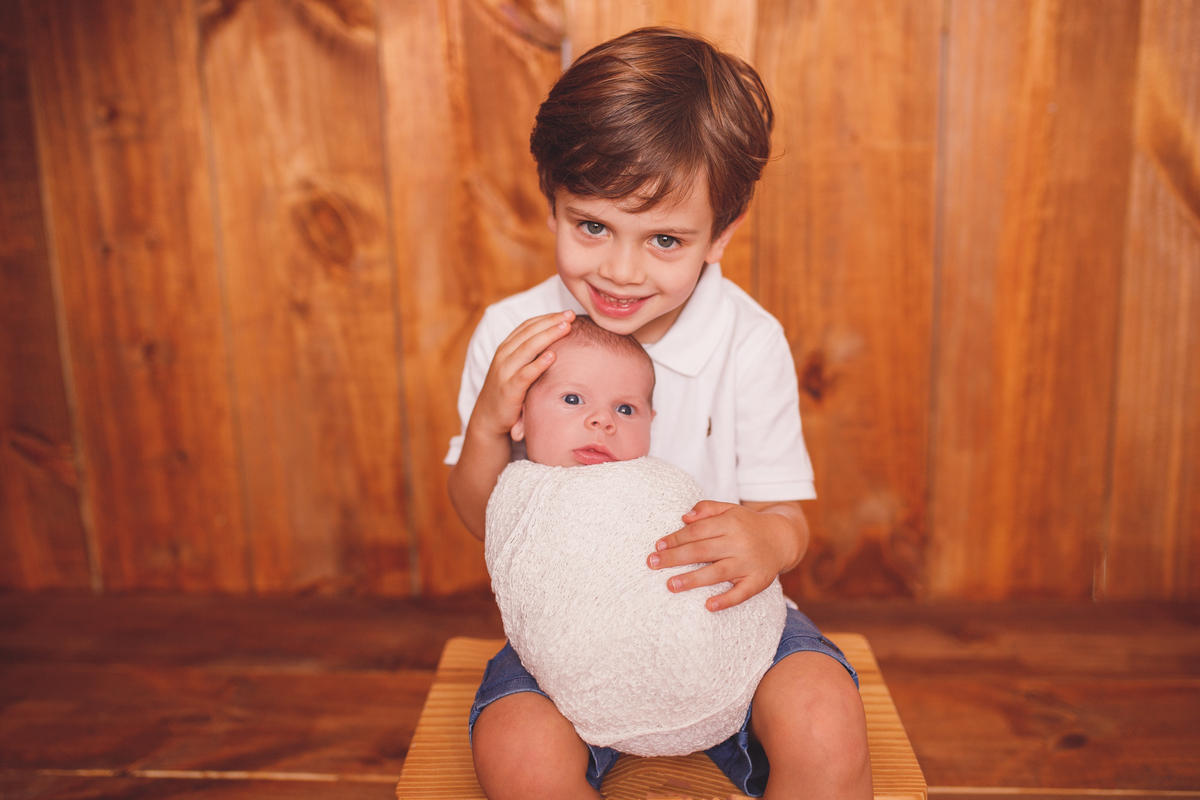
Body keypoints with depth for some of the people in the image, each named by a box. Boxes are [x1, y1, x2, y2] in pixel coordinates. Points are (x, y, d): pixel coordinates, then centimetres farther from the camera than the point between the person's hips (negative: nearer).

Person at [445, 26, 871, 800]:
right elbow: (483, 520, 1)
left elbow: (788, 513, -7)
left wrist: (770, 540, -33)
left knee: (827, 732, -28)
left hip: (721, 615, 0)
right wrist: (489, 424, -21)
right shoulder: (511, 335, -9)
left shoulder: (749, 340, -12)